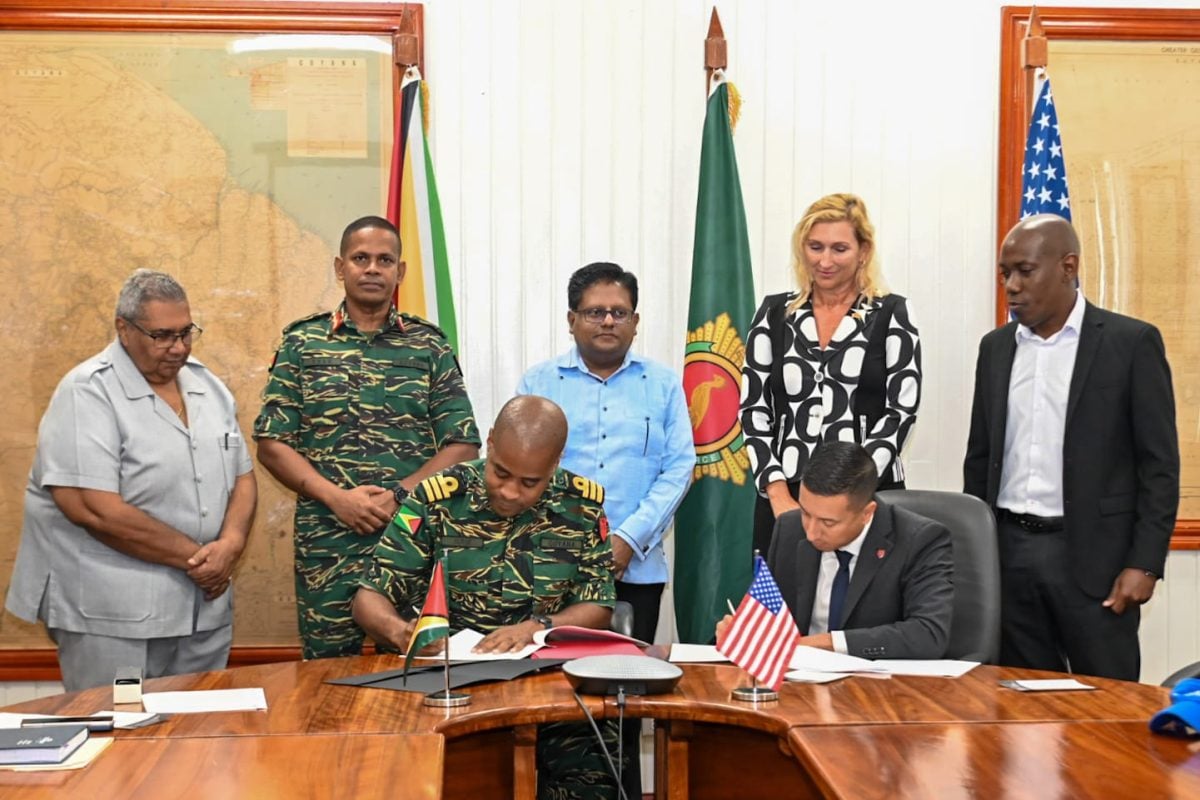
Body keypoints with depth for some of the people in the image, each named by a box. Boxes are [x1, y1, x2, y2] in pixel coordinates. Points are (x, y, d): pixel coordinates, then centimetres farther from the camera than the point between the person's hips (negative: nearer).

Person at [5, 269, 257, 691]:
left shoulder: (208, 385, 10)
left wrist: (230, 545, -8)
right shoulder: (88, 393, -11)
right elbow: (93, 510, -20)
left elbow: (242, 477, 12)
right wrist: (193, 557, -15)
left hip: (206, 607, 6)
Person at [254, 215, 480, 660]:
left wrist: (398, 495, -11)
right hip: (327, 542, 0)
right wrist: (337, 497, -12)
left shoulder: (429, 346, 7)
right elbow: (272, 444, 2)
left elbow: (463, 446, 3)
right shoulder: (302, 343, 7)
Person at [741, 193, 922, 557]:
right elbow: (753, 409, 4)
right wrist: (779, 495, -7)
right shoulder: (774, 313, 8)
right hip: (786, 498, 2)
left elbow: (901, 411, -4)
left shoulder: (891, 314, 2)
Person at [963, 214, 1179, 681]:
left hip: (1092, 556, -4)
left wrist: (1145, 562, -12)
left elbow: (1159, 464, -5)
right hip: (1008, 553, 4)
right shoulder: (996, 347, 10)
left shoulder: (1131, 343, -4)